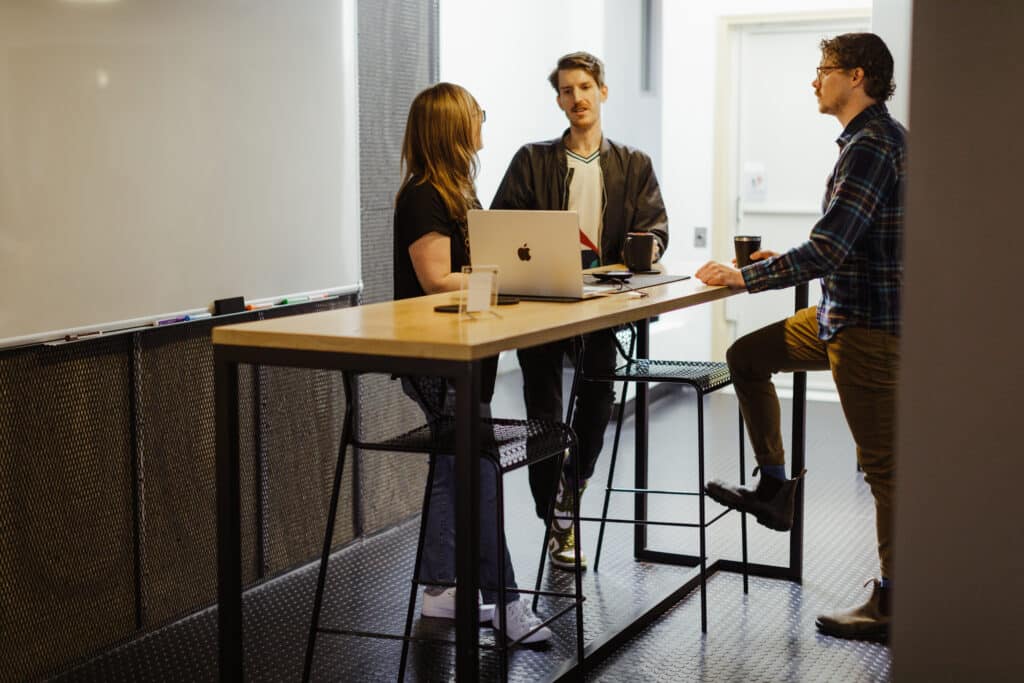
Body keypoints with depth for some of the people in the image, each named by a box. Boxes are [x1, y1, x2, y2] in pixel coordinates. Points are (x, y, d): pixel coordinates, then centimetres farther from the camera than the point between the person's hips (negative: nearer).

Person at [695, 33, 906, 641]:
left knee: (885, 466, -3)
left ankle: (892, 607, 6)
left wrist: (744, 277, -17)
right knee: (748, 356, 19)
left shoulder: (871, 146, -20)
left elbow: (828, 249, -26)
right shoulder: (881, 136, 13)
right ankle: (775, 488, 24)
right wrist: (780, 261, 12)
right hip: (844, 313, 11)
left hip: (869, 325, -11)